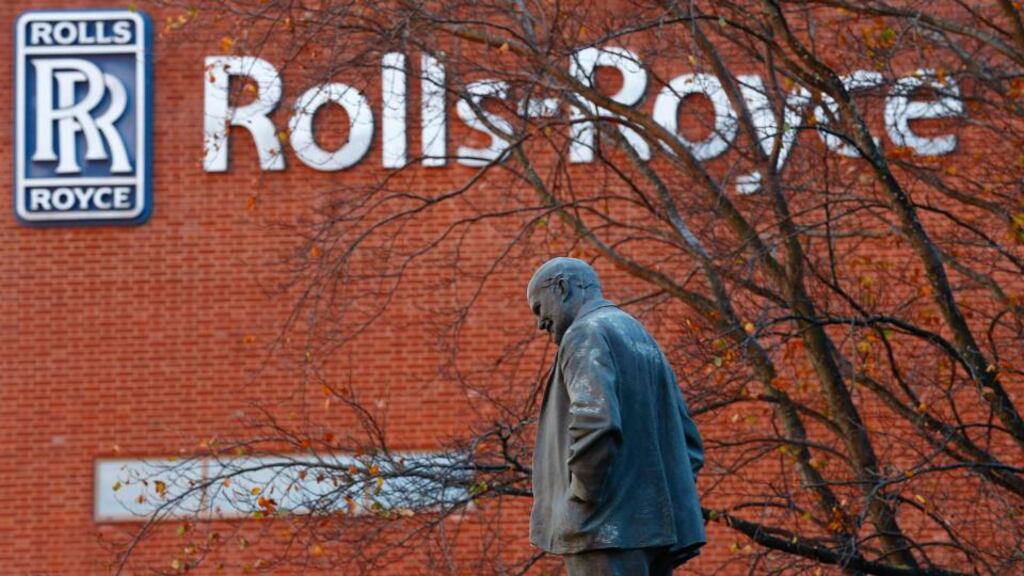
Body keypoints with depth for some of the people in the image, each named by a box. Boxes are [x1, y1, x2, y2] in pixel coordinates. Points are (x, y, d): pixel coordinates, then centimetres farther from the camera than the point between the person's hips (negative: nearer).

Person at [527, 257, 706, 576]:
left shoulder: (587, 333, -5)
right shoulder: (642, 338, 24)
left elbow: (595, 422, -22)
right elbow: (689, 440, 24)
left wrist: (582, 498, -13)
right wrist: (672, 497, 16)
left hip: (607, 527, -9)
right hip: (656, 528, 9)